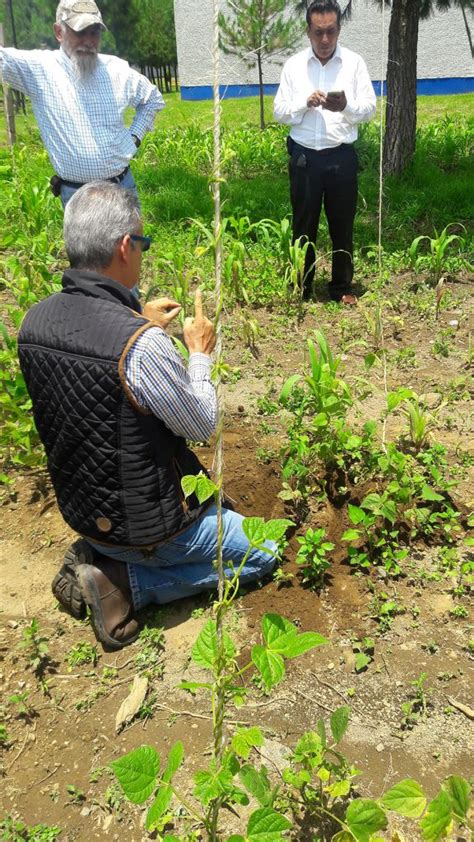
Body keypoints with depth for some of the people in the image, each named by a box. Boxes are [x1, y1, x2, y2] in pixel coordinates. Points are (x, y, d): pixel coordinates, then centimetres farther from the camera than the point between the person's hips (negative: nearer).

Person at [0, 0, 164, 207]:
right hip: (76, 195, -3)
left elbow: (153, 99, 18)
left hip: (122, 186, 3)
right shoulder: (39, 67, -6)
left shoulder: (117, 69, 2)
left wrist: (134, 137, 8)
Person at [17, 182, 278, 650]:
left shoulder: (34, 321, -9)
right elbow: (203, 426, -16)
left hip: (80, 510, 8)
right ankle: (123, 582, 2)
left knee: (208, 499, 33)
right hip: (146, 528, -8)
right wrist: (201, 353, -2)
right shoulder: (144, 345, -32)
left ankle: (99, 559, 15)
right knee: (264, 553, 14)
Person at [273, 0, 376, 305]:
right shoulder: (293, 65, 4)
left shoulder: (354, 62, 2)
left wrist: (346, 106, -22)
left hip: (342, 157, 0)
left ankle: (342, 288, 21)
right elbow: (279, 112, 3)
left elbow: (370, 108, -1)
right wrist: (305, 103, -16)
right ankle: (301, 289, 20)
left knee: (342, 226, 7)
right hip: (304, 157, 1)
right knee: (304, 226, 7)